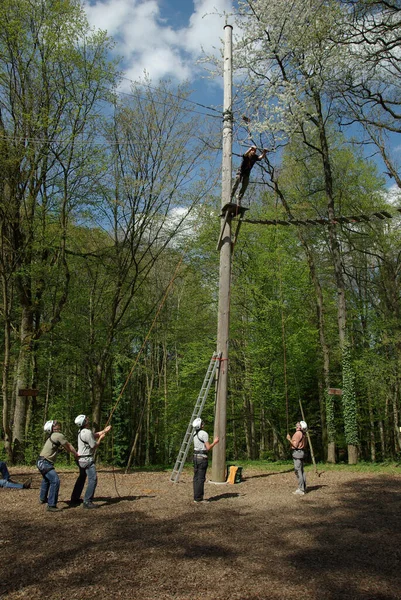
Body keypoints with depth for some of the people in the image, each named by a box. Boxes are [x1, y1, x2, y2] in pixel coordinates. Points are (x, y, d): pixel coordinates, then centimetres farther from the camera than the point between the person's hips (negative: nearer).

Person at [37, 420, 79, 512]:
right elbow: (69, 446, -5)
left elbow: (66, 447, 19)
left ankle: (43, 499, 50)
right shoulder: (59, 436, -14)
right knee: (55, 481, -17)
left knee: (46, 479, 32)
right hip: (45, 463, -11)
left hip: (41, 462, 11)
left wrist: (74, 453, 14)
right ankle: (51, 505, -19)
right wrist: (76, 454, 8)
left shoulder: (54, 436, 16)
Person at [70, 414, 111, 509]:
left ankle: (74, 499, 29)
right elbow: (94, 446, -14)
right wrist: (100, 438, -1)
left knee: (81, 479, 21)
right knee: (93, 480, -7)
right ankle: (87, 502, -9)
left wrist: (104, 431, 6)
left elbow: (94, 435, 14)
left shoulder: (81, 431, 9)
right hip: (87, 459, -10)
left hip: (81, 459, 10)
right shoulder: (87, 432, -20)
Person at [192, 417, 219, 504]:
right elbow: (208, 448, -16)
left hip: (195, 457, 8)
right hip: (202, 458, -8)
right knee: (201, 478, -4)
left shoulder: (195, 433, 10)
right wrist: (214, 442, 1)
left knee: (196, 478, 10)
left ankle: (196, 497, 14)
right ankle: (198, 498, -1)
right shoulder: (204, 434, -16)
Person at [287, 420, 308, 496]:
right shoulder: (303, 434, 15)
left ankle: (301, 490, -8)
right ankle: (303, 488, 17)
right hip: (301, 452, 10)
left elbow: (295, 445, -19)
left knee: (298, 471, -8)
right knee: (301, 471, 13)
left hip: (297, 452, -10)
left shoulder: (298, 433, -16)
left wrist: (289, 439, -11)